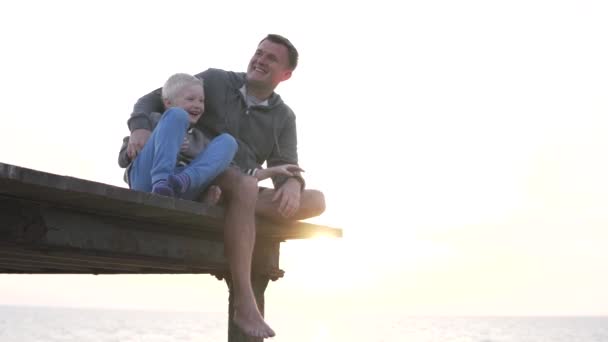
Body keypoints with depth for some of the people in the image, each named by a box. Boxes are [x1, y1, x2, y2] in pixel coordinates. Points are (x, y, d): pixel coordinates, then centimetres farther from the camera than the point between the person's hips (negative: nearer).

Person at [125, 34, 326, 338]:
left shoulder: (284, 117, 10)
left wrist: (292, 185, -25)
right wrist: (140, 128, -22)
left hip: (241, 190, 5)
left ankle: (228, 207, -32)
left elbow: (286, 168, 1)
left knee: (315, 201, -15)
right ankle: (244, 304, -45)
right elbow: (153, 100, 1)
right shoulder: (215, 81, 2)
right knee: (246, 185, -38)